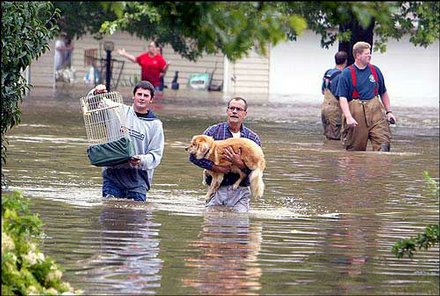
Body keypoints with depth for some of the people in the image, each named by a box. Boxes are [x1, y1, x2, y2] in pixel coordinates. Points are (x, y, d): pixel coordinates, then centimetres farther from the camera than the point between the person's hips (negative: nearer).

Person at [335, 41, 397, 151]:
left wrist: (389, 112, 15)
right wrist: (348, 117, -20)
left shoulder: (375, 70, 13)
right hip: (356, 113, -3)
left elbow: (383, 93, 22)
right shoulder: (347, 73, -1)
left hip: (375, 112, 3)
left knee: (383, 142, -13)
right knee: (355, 147, 3)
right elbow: (342, 97, -8)